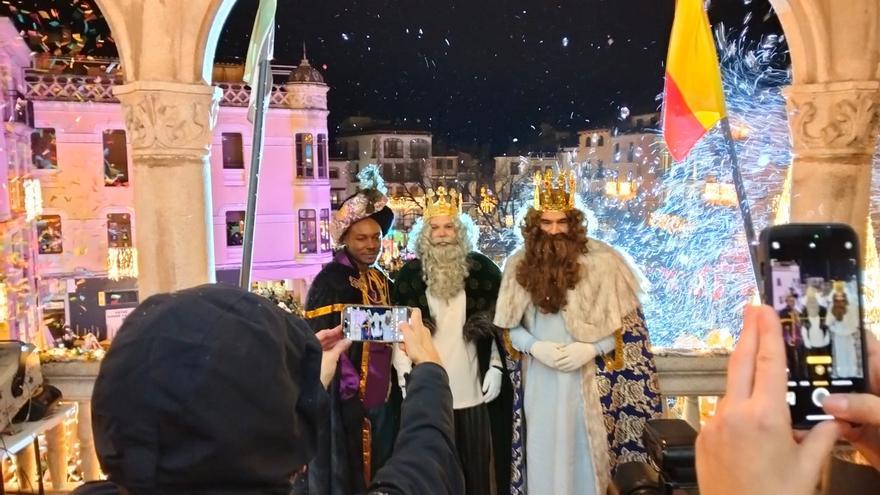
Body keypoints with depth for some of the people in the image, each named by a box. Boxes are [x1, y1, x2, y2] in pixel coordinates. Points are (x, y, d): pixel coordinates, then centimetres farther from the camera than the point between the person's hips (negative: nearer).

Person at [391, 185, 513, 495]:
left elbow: (497, 322, 5)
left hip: (473, 387, 0)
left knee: (477, 461, 9)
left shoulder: (481, 268, 2)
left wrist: (496, 367, -1)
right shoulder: (410, 274, 1)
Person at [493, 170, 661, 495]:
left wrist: (591, 349, -15)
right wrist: (534, 346, -11)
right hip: (541, 378, 2)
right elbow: (510, 326, 7)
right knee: (546, 452, 12)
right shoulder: (520, 265, 1)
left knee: (587, 450, 7)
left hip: (590, 377, -2)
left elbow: (629, 324, -3)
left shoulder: (600, 261, -9)